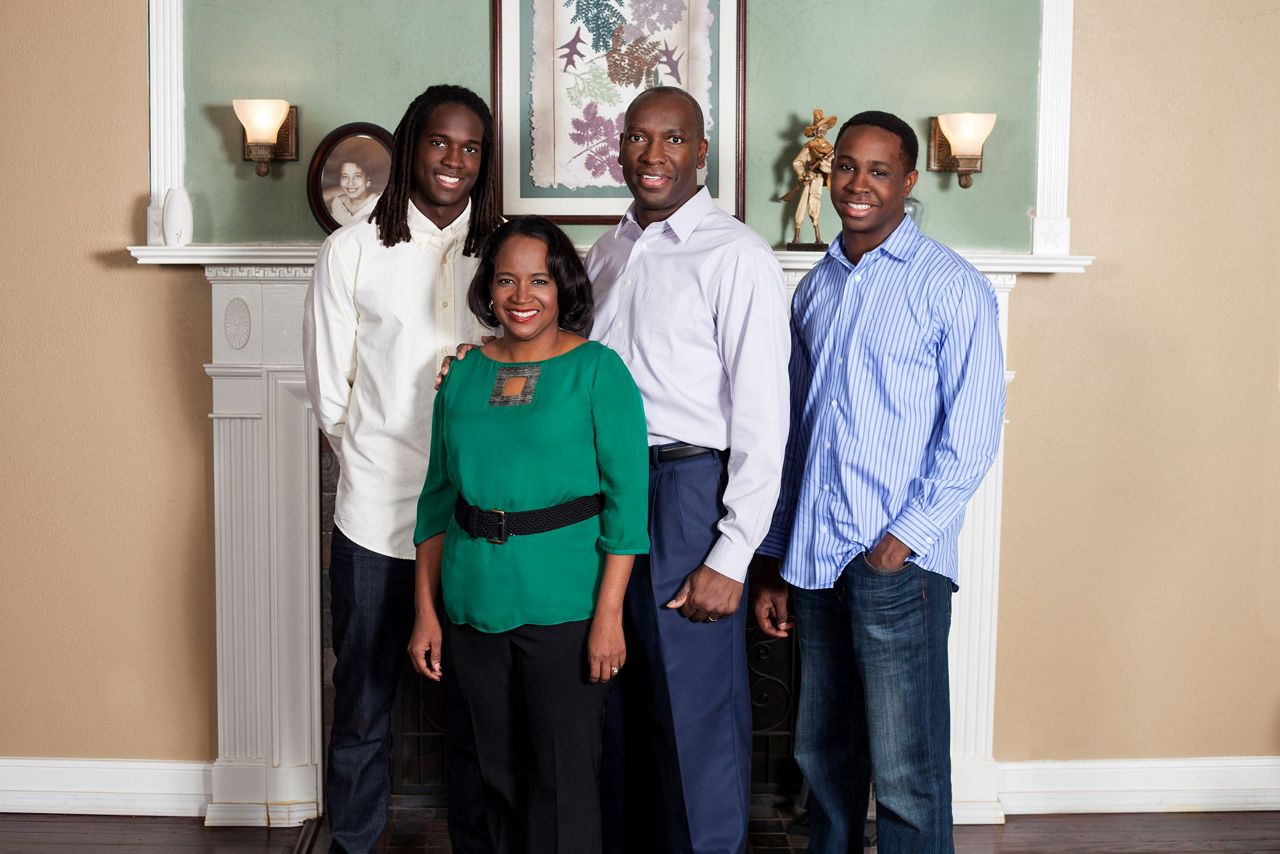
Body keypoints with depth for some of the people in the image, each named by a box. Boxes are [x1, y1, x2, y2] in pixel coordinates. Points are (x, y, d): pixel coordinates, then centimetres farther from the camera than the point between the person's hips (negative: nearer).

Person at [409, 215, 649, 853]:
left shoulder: (597, 370, -5)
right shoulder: (463, 376, 8)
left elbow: (627, 498, -9)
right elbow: (438, 499, 11)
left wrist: (609, 615, -15)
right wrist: (426, 610, 6)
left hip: (564, 609, -4)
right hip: (473, 608, 4)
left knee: (564, 780, 2)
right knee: (496, 773, 15)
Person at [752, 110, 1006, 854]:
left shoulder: (953, 287, -3)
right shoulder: (815, 290, 14)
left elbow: (973, 434, -7)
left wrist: (906, 536, -14)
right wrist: (773, 562, 13)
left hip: (898, 563, -5)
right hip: (814, 560, 6)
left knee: (906, 772, 0)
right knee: (823, 756, 16)